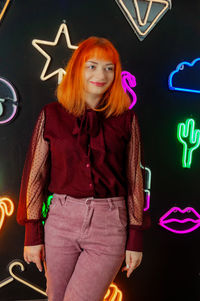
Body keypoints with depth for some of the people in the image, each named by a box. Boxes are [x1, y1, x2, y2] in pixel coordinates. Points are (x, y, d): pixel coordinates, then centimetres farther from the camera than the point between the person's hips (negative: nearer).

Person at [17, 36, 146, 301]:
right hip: (61, 221, 2)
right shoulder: (51, 115, 1)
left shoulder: (126, 119, 0)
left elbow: (134, 180, 3)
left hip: (109, 226, -1)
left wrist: (135, 240, 2)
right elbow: (35, 176, 2)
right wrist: (32, 235, 1)